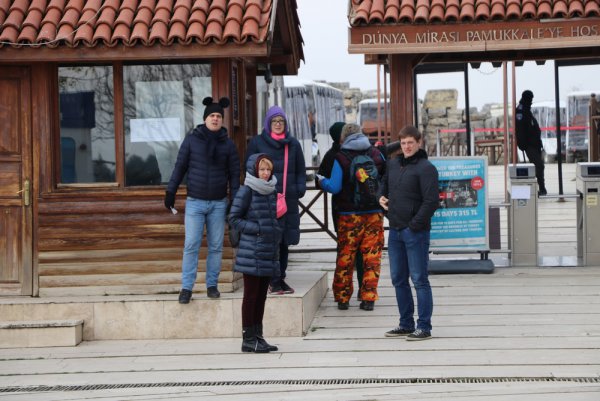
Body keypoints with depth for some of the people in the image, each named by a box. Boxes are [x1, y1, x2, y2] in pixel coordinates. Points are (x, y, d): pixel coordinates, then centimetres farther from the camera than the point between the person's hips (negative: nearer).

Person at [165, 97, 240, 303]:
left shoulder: (228, 144, 3)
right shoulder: (192, 139, -1)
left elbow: (234, 174, 5)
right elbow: (180, 166, 4)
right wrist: (170, 191, 0)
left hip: (218, 203, 2)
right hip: (195, 202, -1)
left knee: (216, 246, 5)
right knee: (191, 245, -5)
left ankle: (212, 285, 15)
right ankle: (186, 288, -1)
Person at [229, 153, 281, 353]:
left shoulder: (271, 191, 12)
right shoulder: (246, 191, -9)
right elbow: (234, 219, -9)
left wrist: (275, 234, 7)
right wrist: (257, 229, -16)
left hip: (269, 252, 7)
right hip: (252, 252, -7)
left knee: (261, 295, 11)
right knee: (251, 295, -1)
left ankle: (258, 337, 18)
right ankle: (248, 339, 5)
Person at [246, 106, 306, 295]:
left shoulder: (293, 144, 13)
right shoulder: (257, 142, 5)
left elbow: (300, 170, 16)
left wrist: (300, 188, 1)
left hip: (288, 200, 3)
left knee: (284, 241, 7)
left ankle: (280, 278, 17)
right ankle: (273, 281, -1)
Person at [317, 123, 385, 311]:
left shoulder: (340, 158, -6)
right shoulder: (377, 154, 4)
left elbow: (334, 187, -11)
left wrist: (321, 181, 7)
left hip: (349, 215, -2)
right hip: (374, 212, 2)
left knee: (345, 257, 7)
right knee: (372, 256, 5)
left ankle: (342, 298, 11)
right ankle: (368, 298, 4)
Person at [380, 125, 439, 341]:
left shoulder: (426, 168, -10)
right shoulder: (393, 164, 12)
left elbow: (432, 201, -16)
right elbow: (384, 184, 31)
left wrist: (415, 225, -16)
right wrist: (381, 197, 9)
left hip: (415, 232, -8)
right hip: (395, 231, 8)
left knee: (419, 280, -4)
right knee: (398, 279, 12)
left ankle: (424, 327, 1)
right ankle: (406, 323, 22)